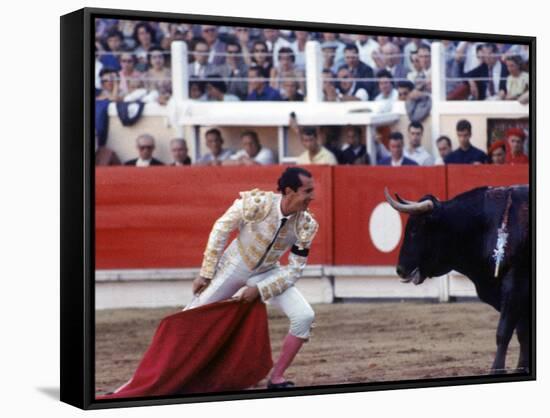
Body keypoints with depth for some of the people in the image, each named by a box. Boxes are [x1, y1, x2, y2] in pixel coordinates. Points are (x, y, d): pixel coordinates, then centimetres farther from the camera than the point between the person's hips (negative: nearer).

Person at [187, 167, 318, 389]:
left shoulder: (306, 225, -19)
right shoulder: (256, 203, -27)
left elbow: (294, 270, -11)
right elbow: (221, 229, -15)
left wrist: (260, 290, -19)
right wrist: (205, 274, -12)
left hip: (268, 273, 2)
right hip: (233, 267, -2)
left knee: (305, 316, -16)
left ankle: (276, 378, -4)